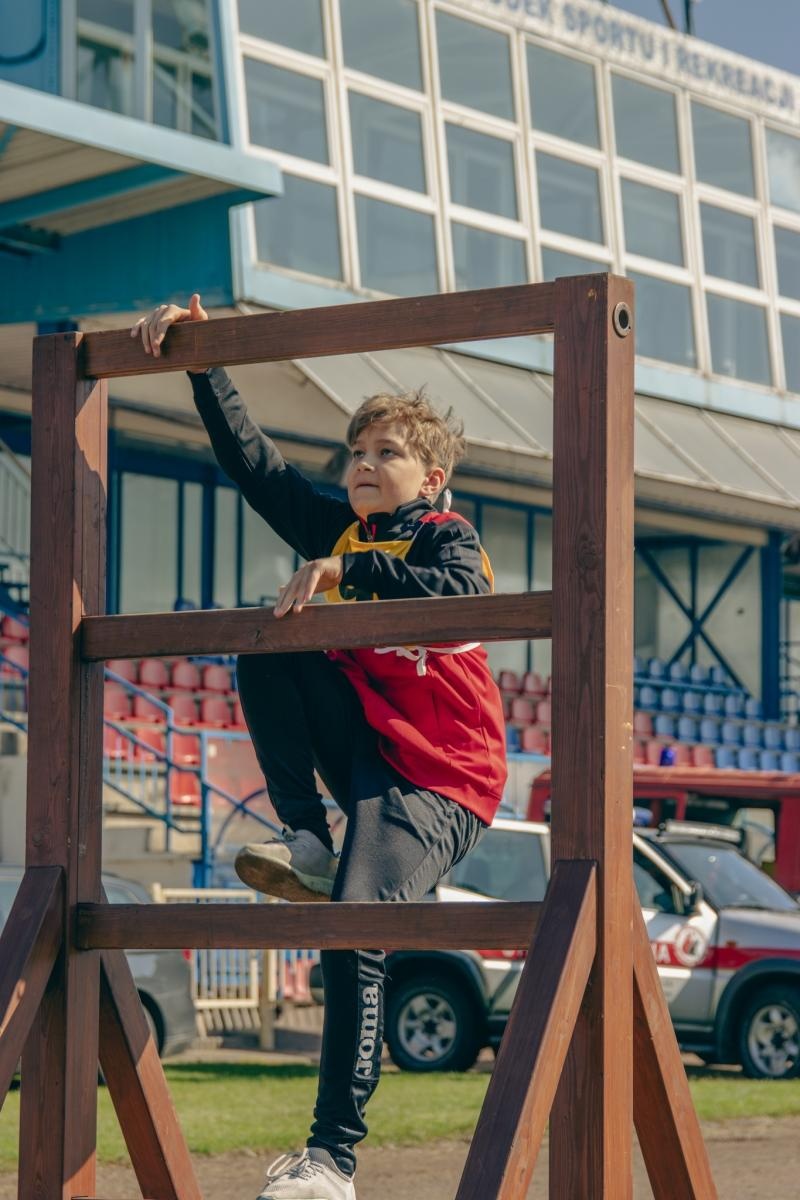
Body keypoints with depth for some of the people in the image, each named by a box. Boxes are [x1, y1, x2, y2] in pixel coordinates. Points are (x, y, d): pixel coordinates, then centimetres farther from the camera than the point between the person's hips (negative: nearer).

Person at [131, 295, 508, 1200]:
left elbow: (462, 593, -29)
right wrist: (202, 361, 0)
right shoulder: (337, 528, 12)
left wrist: (346, 571, -35)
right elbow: (250, 457, 7)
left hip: (440, 781, -6)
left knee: (353, 932, -23)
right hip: (362, 749, 6)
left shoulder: (446, 537, -5)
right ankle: (306, 842, -12)